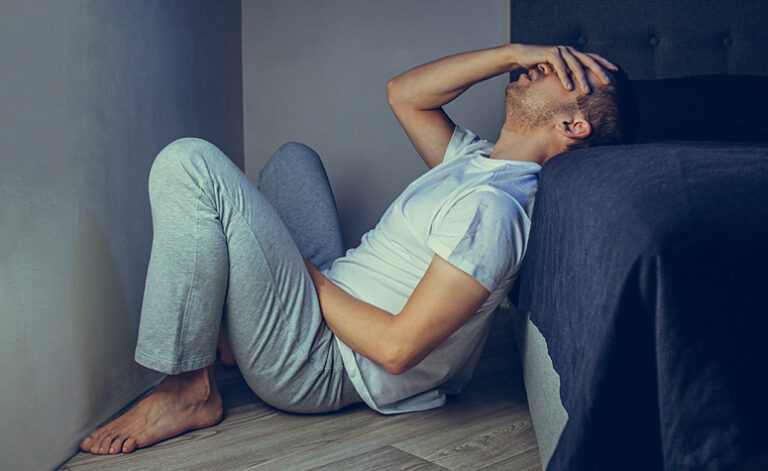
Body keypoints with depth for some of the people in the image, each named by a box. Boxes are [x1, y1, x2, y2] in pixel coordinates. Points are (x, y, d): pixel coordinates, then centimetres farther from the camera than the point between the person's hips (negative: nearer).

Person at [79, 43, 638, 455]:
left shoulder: (491, 206, -25)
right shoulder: (480, 160, 4)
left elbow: (396, 347, -28)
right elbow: (403, 93, 10)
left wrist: (309, 273, -14)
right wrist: (512, 52, 0)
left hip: (316, 367, -9)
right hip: (329, 297, 9)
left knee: (189, 162, -20)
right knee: (294, 156, 27)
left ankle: (189, 390, -10)